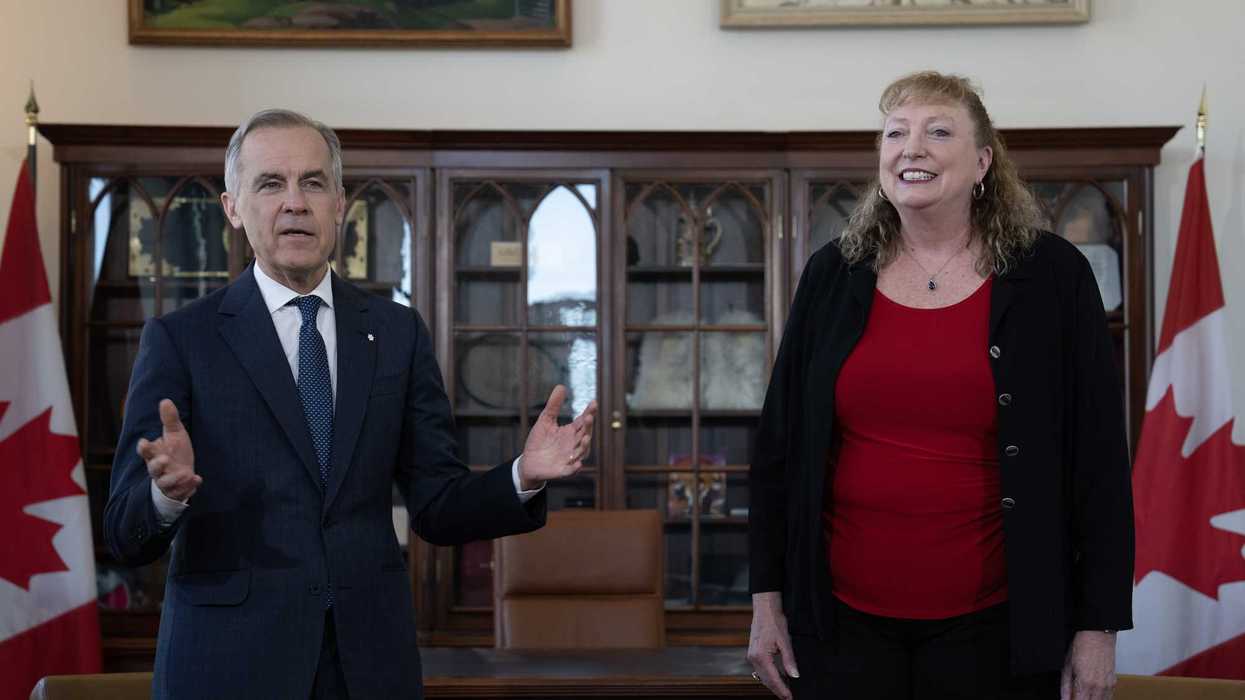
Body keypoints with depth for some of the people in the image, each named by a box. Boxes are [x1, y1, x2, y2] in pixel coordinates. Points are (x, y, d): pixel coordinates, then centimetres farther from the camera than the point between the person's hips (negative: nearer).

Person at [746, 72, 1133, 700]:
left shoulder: (1051, 276, -2)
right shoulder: (832, 276, 3)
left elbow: (1098, 458, -2)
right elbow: (778, 441, 7)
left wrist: (1099, 625, -4)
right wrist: (767, 598, 4)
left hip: (993, 625, -1)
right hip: (843, 618, 2)